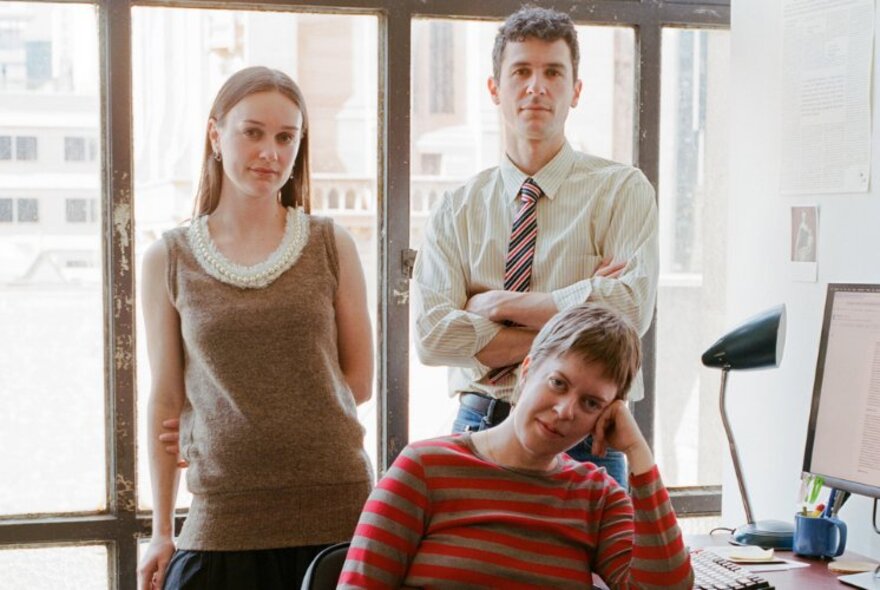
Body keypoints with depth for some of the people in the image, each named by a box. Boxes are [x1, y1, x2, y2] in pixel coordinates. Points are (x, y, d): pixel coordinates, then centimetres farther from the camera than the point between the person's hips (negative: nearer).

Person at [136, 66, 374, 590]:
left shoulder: (332, 245, 4)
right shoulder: (169, 260, 5)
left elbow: (359, 381, 6)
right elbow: (166, 400, 6)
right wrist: (162, 532, 7)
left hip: (336, 508, 0)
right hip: (224, 520, 0)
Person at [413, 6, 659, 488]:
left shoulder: (622, 190, 1)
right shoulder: (456, 211, 6)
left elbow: (631, 306, -15)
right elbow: (432, 335, -7)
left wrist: (500, 304, -10)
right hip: (480, 430, 2)